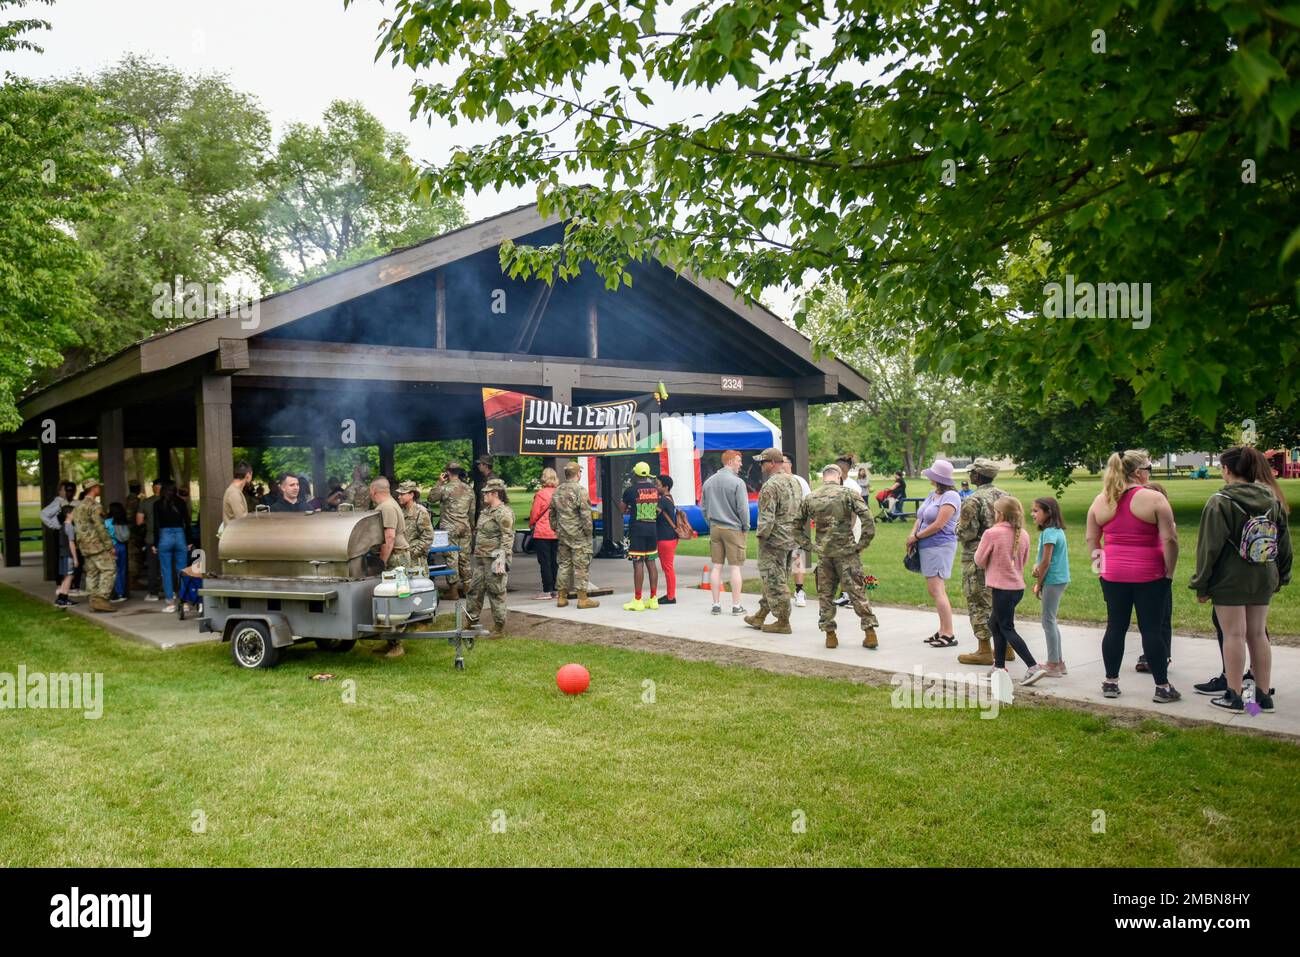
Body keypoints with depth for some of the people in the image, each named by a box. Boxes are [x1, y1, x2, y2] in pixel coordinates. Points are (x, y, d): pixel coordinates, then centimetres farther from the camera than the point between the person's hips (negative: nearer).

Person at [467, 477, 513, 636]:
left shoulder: (503, 513, -15)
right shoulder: (486, 510, 16)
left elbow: (507, 537, -20)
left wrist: (501, 559, -23)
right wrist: (476, 553, 23)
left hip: (494, 558, -10)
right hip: (481, 558, 10)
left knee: (496, 593, -2)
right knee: (475, 590, 14)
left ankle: (499, 627, 7)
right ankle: (472, 622, 25)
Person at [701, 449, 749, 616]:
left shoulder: (709, 481, 8)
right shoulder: (737, 482, -13)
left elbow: (703, 507, 12)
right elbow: (743, 508, -13)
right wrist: (746, 527, 0)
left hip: (715, 528, 6)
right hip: (733, 529, -5)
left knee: (716, 567, 8)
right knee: (735, 567, 1)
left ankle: (716, 604, 11)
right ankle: (736, 605, 4)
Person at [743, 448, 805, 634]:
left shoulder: (770, 486, -18)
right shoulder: (794, 482, 11)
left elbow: (767, 518, -22)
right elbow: (801, 511, 16)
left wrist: (760, 535, -10)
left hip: (774, 539, -9)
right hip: (791, 539, 9)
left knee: (775, 581, 0)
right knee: (774, 580, 16)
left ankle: (783, 622, 5)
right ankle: (761, 616, 27)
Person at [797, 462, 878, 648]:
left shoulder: (809, 498, 6)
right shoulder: (849, 494, -4)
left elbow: (798, 527, 12)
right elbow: (868, 520, -12)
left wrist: (807, 547, 14)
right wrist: (862, 544, -4)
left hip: (824, 554, 2)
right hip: (847, 552, -2)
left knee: (825, 594, 11)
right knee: (857, 592, 4)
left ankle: (830, 635, 12)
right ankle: (870, 633, 3)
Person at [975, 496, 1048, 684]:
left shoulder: (991, 534, -17)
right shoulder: (1023, 535, 2)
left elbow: (979, 560, -7)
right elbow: (1024, 561, 14)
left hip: (1001, 588, -7)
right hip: (1018, 586, 7)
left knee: (1007, 629, 1)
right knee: (995, 623, 20)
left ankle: (1033, 667, -8)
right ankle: (1000, 665, 24)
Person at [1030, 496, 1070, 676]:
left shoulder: (1049, 532, -17)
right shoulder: (1055, 530, 12)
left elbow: (1046, 562, -17)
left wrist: (1038, 584, -8)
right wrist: (1036, 566, -5)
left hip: (1053, 580, -10)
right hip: (1058, 580, 10)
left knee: (1048, 621, -3)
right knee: (1051, 621, 16)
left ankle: (1053, 665, 3)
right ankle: (1059, 662, 23)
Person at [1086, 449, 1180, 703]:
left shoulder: (1101, 501, 4)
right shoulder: (1154, 499, -10)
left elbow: (1091, 539, 9)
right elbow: (1169, 539, -13)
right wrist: (1169, 571, -4)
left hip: (1113, 575, 4)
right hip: (1149, 576, -4)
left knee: (1115, 627, 10)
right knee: (1151, 629, 2)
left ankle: (1111, 682, 16)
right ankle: (1162, 687, 10)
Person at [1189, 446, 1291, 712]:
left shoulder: (1220, 502, -14)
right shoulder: (1273, 499, 5)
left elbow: (1210, 547, -13)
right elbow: (1284, 543, 11)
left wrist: (1201, 585, -6)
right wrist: (1280, 577, 20)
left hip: (1230, 580, -6)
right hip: (1263, 579, 6)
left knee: (1234, 634, 1)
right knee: (1257, 634, 12)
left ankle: (1234, 696, 7)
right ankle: (1264, 695, 18)